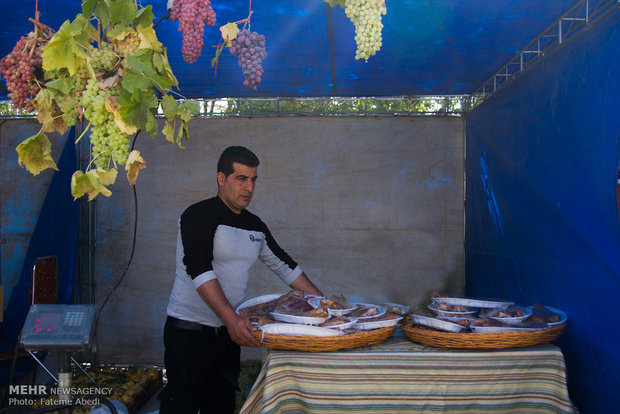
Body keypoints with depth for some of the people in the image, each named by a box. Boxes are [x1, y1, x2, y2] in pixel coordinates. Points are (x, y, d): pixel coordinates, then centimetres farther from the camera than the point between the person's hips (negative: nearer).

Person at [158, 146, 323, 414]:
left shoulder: (255, 225, 10)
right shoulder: (199, 216, -11)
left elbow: (283, 265, 18)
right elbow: (199, 270, -23)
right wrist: (231, 318, -33)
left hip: (229, 331, 6)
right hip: (189, 331, -6)